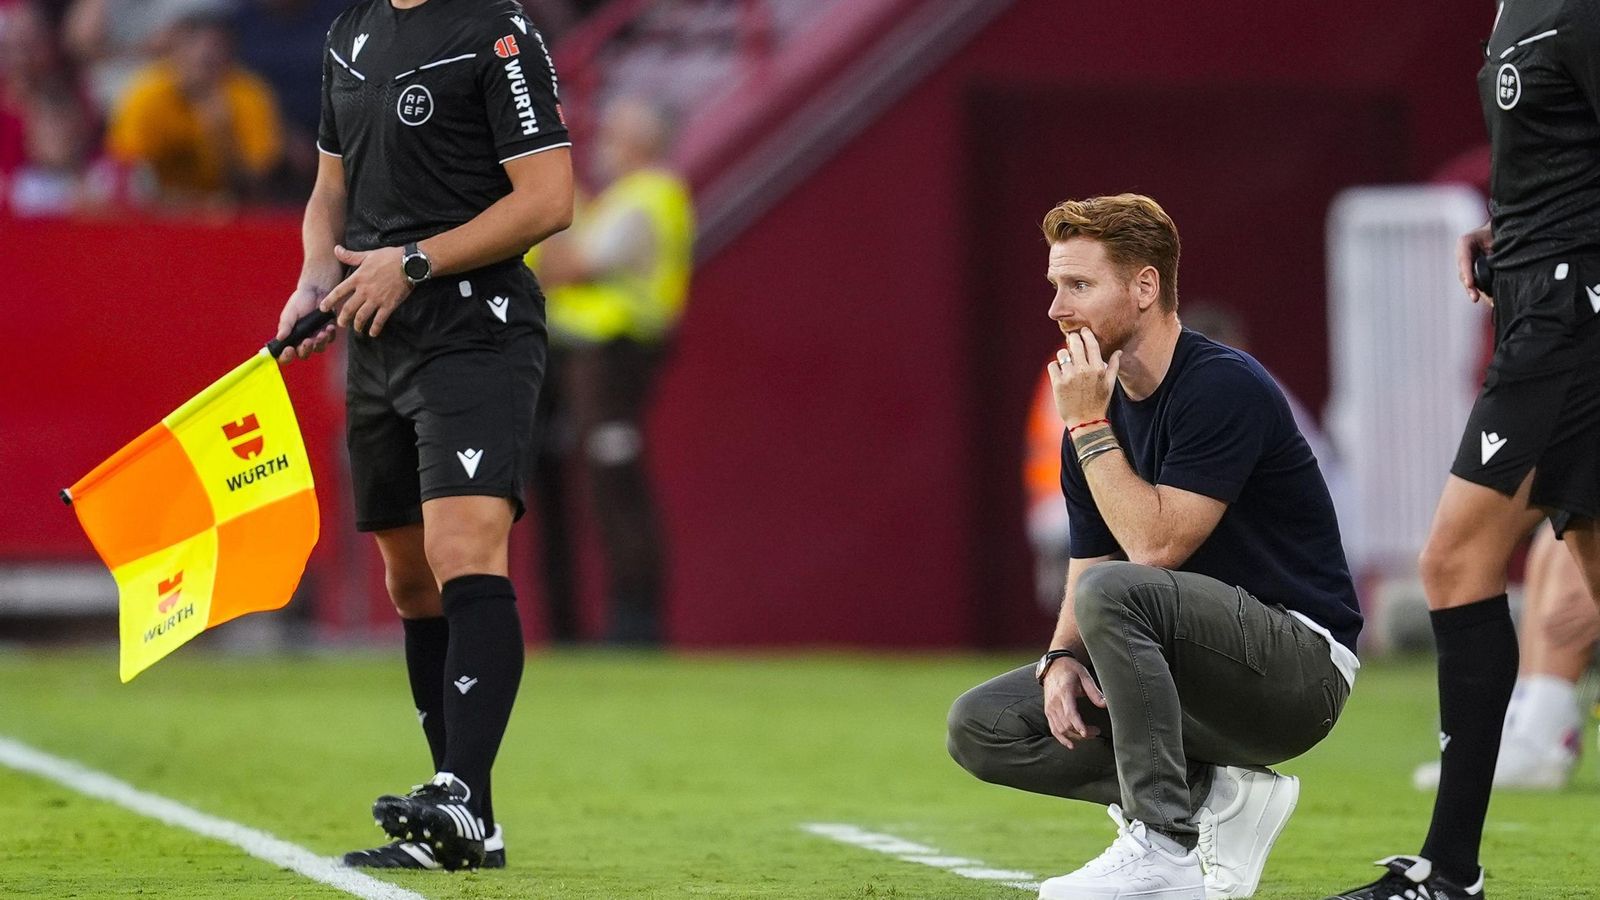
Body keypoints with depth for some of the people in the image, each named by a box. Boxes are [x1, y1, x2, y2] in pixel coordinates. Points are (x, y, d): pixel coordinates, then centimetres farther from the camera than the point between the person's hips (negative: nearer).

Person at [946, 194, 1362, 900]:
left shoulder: (1224, 386, -16)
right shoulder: (1101, 409, 9)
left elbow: (1155, 545, -24)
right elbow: (1084, 574, 8)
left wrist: (1087, 427, -17)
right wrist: (1063, 657, -12)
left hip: (1301, 666, -8)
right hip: (1205, 677, 8)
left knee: (1117, 591, -34)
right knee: (981, 727, -5)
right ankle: (1217, 797, -3)